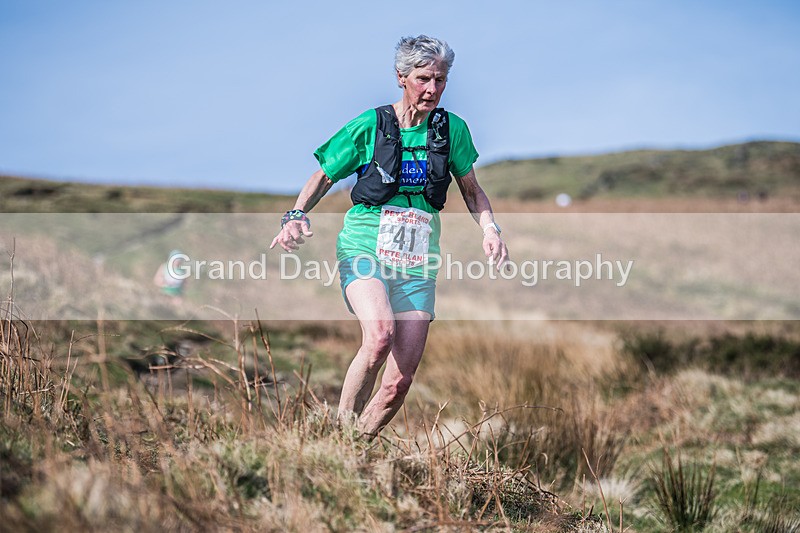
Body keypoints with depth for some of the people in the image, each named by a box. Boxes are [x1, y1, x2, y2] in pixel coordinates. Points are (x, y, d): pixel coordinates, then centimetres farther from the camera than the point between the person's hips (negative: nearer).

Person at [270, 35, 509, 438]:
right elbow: (322, 178, 10)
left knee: (399, 384, -5)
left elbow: (471, 190, 21)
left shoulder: (452, 129, 7)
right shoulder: (369, 125, 0)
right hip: (365, 245, -3)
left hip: (417, 260, 3)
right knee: (380, 335, -33)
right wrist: (296, 215, -8)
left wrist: (490, 229, 4)